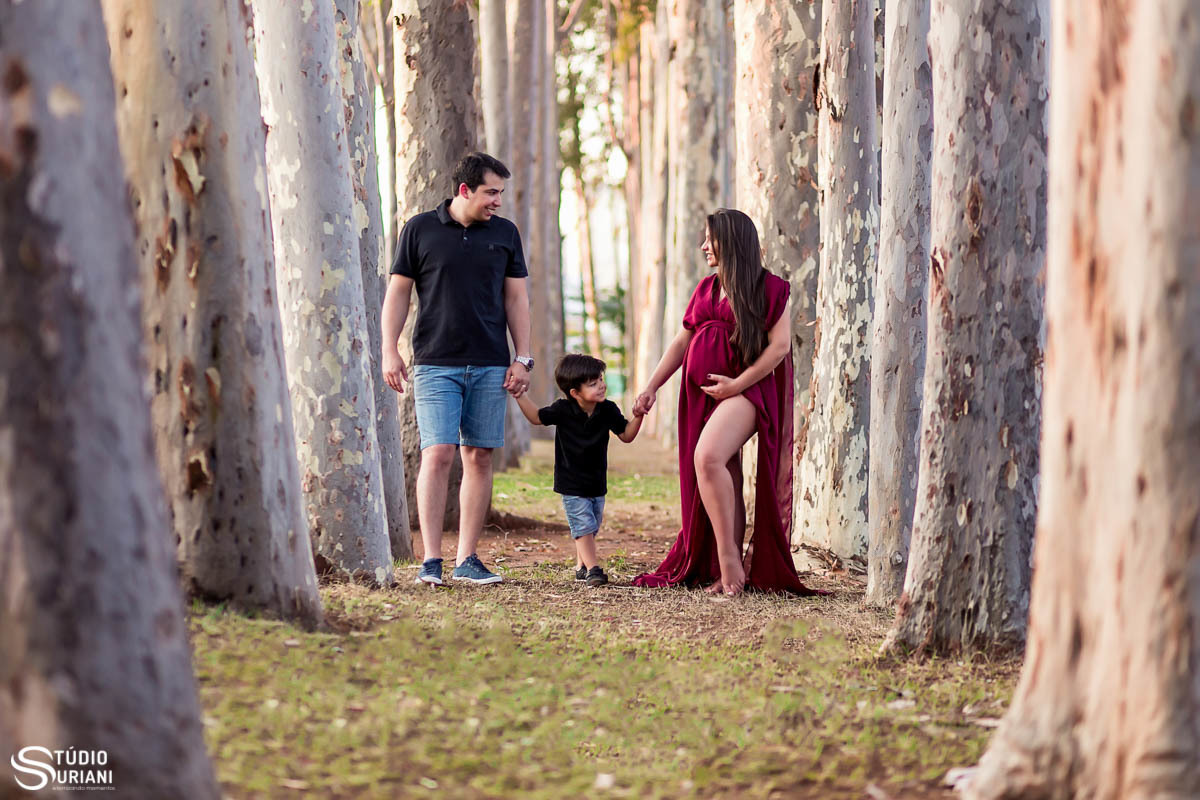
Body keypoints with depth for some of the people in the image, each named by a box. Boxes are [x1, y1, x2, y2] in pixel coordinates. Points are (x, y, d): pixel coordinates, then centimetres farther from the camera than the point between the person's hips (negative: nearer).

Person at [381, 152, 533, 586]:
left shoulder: (505, 233, 10)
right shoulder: (420, 229, 2)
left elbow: (516, 298, 12)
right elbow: (398, 291, 5)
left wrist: (523, 358, 6)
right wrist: (389, 351, -3)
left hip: (490, 366, 3)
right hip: (435, 363, -3)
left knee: (479, 457, 2)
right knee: (438, 454, -11)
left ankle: (467, 559, 9)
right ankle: (431, 561, -10)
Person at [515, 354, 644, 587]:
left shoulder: (608, 410, -8)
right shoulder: (563, 410, -15)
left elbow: (626, 435, 2)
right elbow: (537, 417, 1)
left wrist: (638, 416, -15)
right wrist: (520, 395, -9)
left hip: (597, 485, 4)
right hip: (572, 487, -4)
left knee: (591, 529, 16)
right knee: (584, 527, -11)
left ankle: (581, 567, 33)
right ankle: (593, 569, -10)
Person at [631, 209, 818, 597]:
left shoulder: (771, 288, -1)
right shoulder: (706, 289, 18)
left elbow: (780, 345, -7)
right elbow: (682, 342, 20)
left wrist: (737, 384, -14)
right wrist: (651, 387, 12)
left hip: (745, 389, -6)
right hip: (702, 392, 6)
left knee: (708, 457, -28)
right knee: (725, 482, 4)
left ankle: (729, 558, -23)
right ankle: (729, 573, 4)